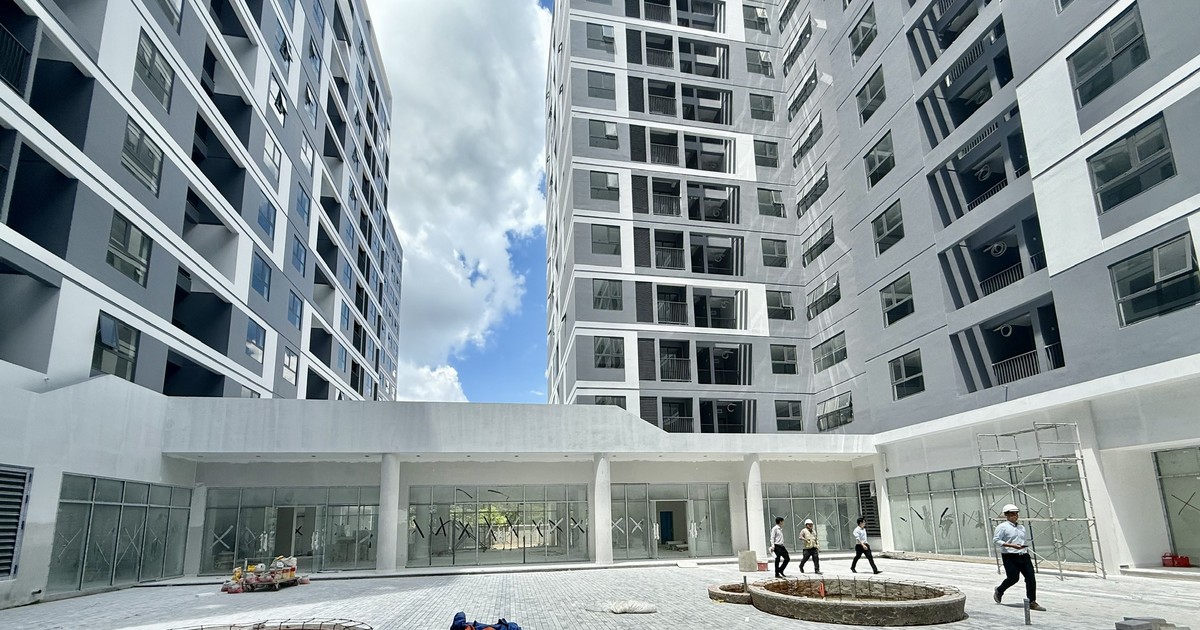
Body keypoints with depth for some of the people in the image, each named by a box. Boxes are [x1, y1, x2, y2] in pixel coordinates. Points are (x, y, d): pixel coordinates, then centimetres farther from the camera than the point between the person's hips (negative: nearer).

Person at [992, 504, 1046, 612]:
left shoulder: (1021, 527, 18)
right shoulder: (1002, 527, -5)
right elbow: (995, 540, -12)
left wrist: (1026, 548, 14)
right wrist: (1012, 545, -19)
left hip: (1023, 555, 7)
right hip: (1010, 556, -6)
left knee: (1031, 578, -3)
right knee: (1013, 578, -7)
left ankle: (1032, 603, 4)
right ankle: (998, 592, 20)